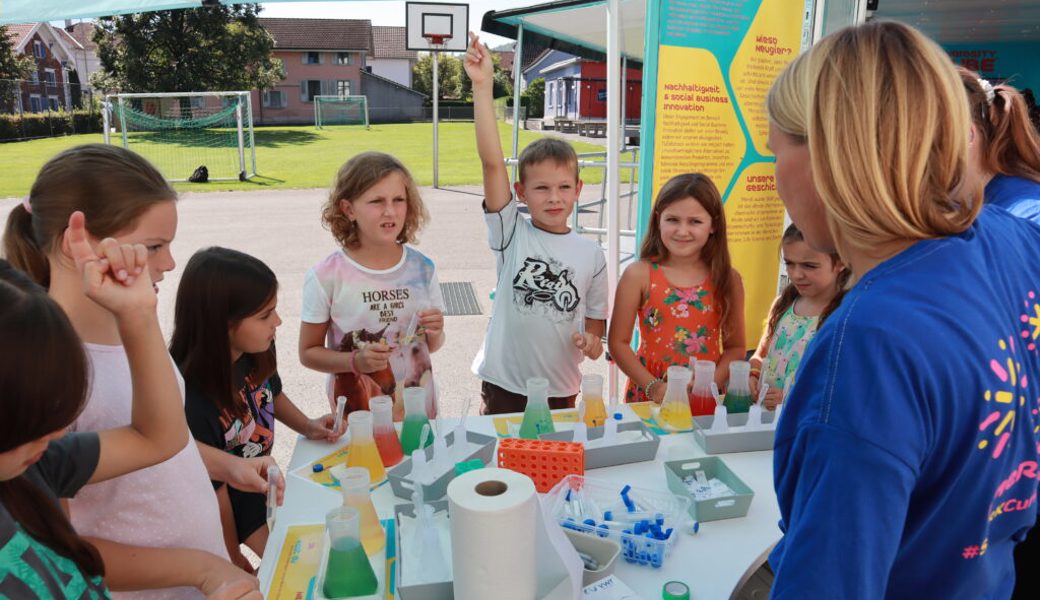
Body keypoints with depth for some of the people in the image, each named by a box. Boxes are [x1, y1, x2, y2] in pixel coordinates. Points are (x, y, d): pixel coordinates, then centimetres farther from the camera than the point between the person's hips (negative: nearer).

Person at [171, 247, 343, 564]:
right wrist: (238, 568, -10)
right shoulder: (191, 404, -36)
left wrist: (308, 426, -6)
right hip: (234, 525, -6)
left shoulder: (254, 354, -15)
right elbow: (215, 493, -23)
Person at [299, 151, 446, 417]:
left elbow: (431, 346, 7)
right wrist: (355, 361, -21)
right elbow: (308, 352, -6)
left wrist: (435, 333, -14)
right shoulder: (326, 276, -15)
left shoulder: (422, 267, -5)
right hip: (357, 414, -2)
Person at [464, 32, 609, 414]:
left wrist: (592, 343, -13)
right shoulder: (511, 232, -9)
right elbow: (491, 162, -20)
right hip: (503, 387, -2)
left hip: (561, 392, 2)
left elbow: (595, 319, 9)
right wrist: (482, 87, -27)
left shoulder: (591, 254, -2)